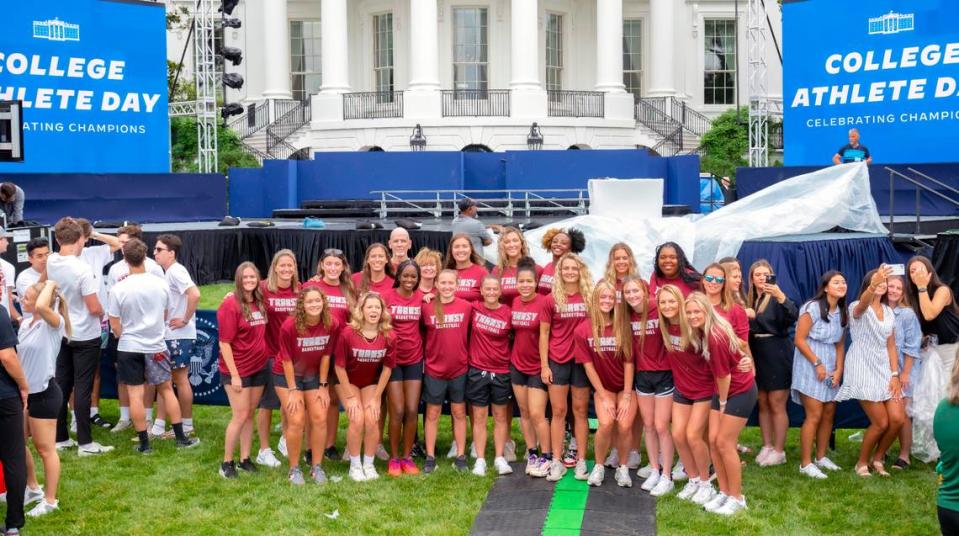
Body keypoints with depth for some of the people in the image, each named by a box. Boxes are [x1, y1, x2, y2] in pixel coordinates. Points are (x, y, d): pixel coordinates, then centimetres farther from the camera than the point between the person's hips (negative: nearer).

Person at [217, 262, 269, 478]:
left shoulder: (260, 303, 3)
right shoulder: (230, 305, -15)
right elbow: (224, 343, -16)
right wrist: (234, 375, -17)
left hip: (258, 367, 6)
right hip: (236, 370, -6)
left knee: (250, 414, 12)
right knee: (240, 416, -3)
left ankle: (245, 459, 22)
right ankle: (226, 462, 10)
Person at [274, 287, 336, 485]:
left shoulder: (331, 325, -18)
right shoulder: (289, 326, -26)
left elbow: (325, 356, -7)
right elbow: (287, 360, -18)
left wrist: (323, 386, -4)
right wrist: (293, 390, -14)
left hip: (314, 375, 3)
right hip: (287, 375, -3)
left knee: (320, 419, -2)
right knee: (296, 421, -9)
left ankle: (317, 466, 13)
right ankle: (294, 469, 6)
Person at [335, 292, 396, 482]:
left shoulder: (389, 336, -18)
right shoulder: (348, 333, -26)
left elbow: (387, 368, -7)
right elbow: (340, 366, -16)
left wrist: (376, 397, -6)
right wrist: (350, 397, -14)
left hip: (371, 383, 2)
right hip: (348, 381, -2)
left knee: (372, 420, -11)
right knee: (357, 420, -15)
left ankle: (369, 464, 7)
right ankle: (355, 466, 1)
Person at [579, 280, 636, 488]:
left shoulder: (624, 327, -10)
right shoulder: (583, 330, -11)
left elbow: (629, 362, -8)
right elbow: (588, 365, -8)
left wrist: (627, 396, -11)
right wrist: (604, 396, -10)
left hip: (625, 386, 1)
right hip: (602, 387, 0)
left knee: (624, 425, -19)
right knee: (606, 424, -24)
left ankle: (623, 467, 7)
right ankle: (598, 466, 0)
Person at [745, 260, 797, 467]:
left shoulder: (776, 299, -10)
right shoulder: (749, 300, 8)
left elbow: (793, 316, -27)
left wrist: (781, 296, -43)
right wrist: (746, 316, -12)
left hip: (777, 355, -6)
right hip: (757, 355, 6)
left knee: (776, 405, -1)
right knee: (763, 404, 11)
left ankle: (779, 451, 7)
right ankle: (767, 446, 20)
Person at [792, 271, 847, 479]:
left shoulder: (842, 312, 8)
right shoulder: (812, 308, -13)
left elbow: (840, 344, 12)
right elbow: (799, 340, -14)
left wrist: (839, 369, 0)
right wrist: (817, 364, -14)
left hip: (830, 367, 7)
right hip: (811, 366, -7)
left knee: (829, 413, 9)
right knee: (814, 415, -9)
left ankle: (821, 457, 23)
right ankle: (805, 463, -2)